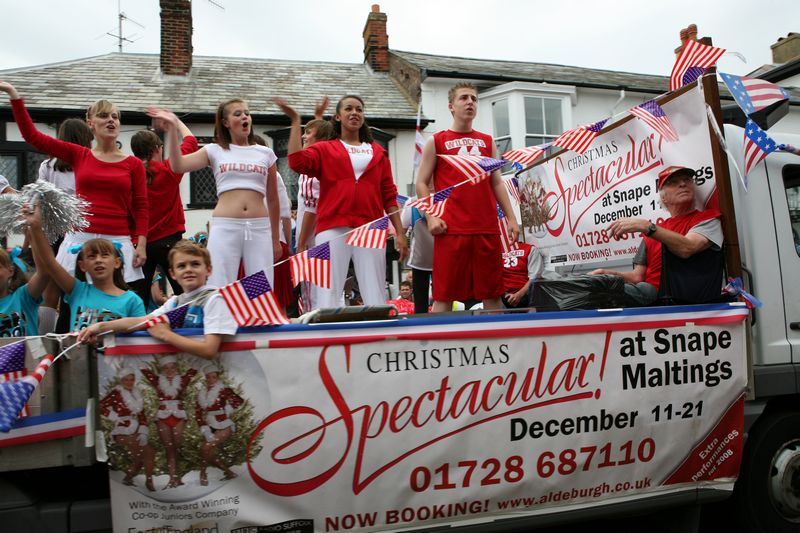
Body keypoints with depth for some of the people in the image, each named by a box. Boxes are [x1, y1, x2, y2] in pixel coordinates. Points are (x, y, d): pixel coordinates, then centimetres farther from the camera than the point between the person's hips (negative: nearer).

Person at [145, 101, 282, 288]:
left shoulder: (265, 153, 13)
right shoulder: (215, 150, 11)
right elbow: (178, 165, -4)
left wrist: (275, 239, 16)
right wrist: (172, 128, -9)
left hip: (259, 228, 1)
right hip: (224, 227, -1)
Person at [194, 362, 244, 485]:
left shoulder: (224, 390, -11)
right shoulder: (202, 393, 6)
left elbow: (238, 401, -28)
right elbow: (198, 413, 2)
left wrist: (227, 411, -15)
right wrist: (205, 430, -8)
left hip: (224, 427, -7)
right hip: (211, 428, 7)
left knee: (206, 448, -18)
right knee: (210, 455, 6)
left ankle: (203, 474, 4)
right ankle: (229, 473, 25)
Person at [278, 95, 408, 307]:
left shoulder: (378, 152, 18)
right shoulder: (324, 149, 13)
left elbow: (389, 195, 15)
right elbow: (296, 162, -7)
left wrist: (399, 232, 9)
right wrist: (295, 121, -2)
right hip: (333, 229, -1)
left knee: (376, 297, 0)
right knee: (330, 295, -4)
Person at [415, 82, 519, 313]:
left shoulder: (487, 142, 18)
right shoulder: (436, 142, 8)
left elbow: (497, 183, 19)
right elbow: (422, 183, 5)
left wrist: (511, 217, 9)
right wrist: (431, 217, -9)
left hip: (488, 229, 4)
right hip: (450, 229, -3)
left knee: (492, 293, 6)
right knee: (445, 295, -3)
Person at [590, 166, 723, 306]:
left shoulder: (708, 218, 9)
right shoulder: (653, 231, 24)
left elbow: (687, 249, -14)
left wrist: (646, 226, -17)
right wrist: (609, 274, -4)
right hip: (648, 292, 4)